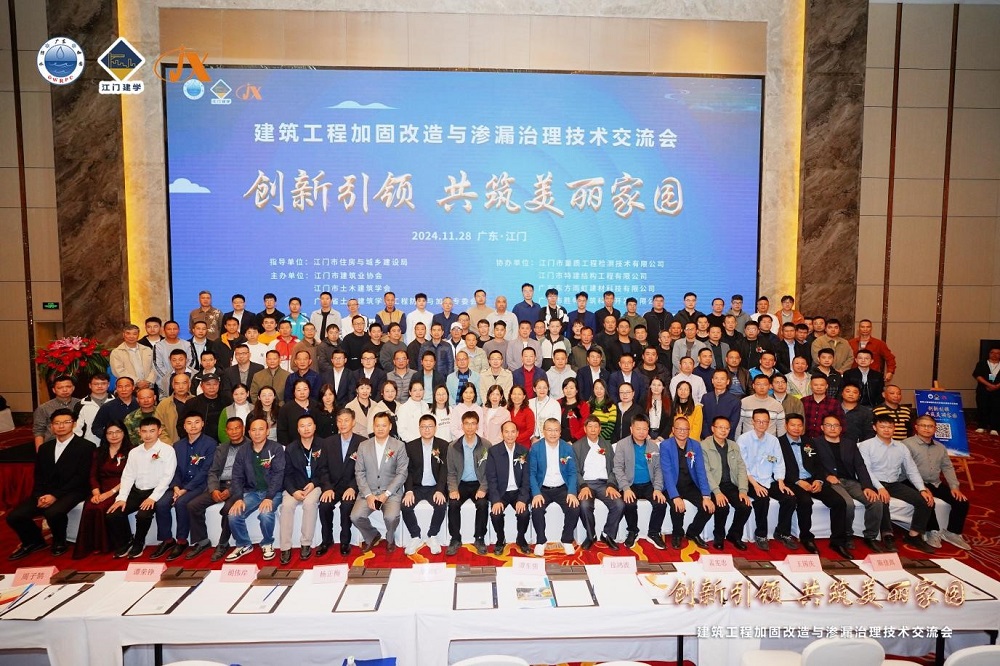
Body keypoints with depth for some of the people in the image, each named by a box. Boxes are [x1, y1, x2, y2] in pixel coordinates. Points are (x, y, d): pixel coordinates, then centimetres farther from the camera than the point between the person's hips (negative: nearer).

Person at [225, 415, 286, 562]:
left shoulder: (276, 448, -6)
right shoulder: (242, 451, 7)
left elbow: (278, 474, -13)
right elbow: (237, 476, 4)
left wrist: (269, 498, -24)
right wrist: (238, 498, -12)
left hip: (272, 492, -4)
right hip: (251, 492, 4)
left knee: (266, 514, -31)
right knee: (233, 516, -19)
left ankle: (267, 544, 0)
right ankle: (244, 545, 9)